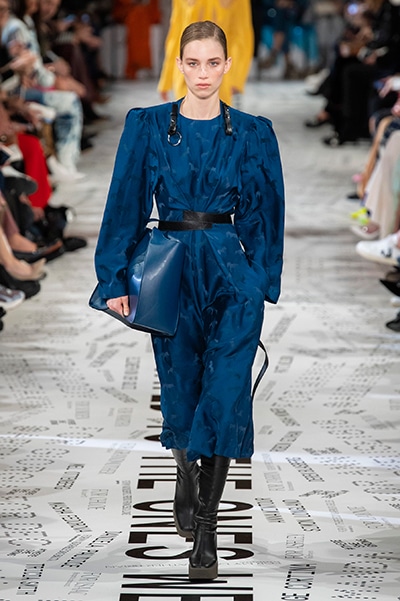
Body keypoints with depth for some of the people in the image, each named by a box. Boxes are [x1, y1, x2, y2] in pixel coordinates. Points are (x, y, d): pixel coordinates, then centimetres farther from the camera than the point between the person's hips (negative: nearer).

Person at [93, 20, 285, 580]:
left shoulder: (252, 133, 3)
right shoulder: (147, 126, 2)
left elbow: (264, 213, 6)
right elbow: (125, 205, 2)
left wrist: (263, 282, 1)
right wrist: (116, 279, -3)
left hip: (232, 273, -1)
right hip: (171, 273, 1)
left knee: (224, 396, -12)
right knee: (181, 391, 10)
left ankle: (205, 529, -6)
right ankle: (187, 480, 41)